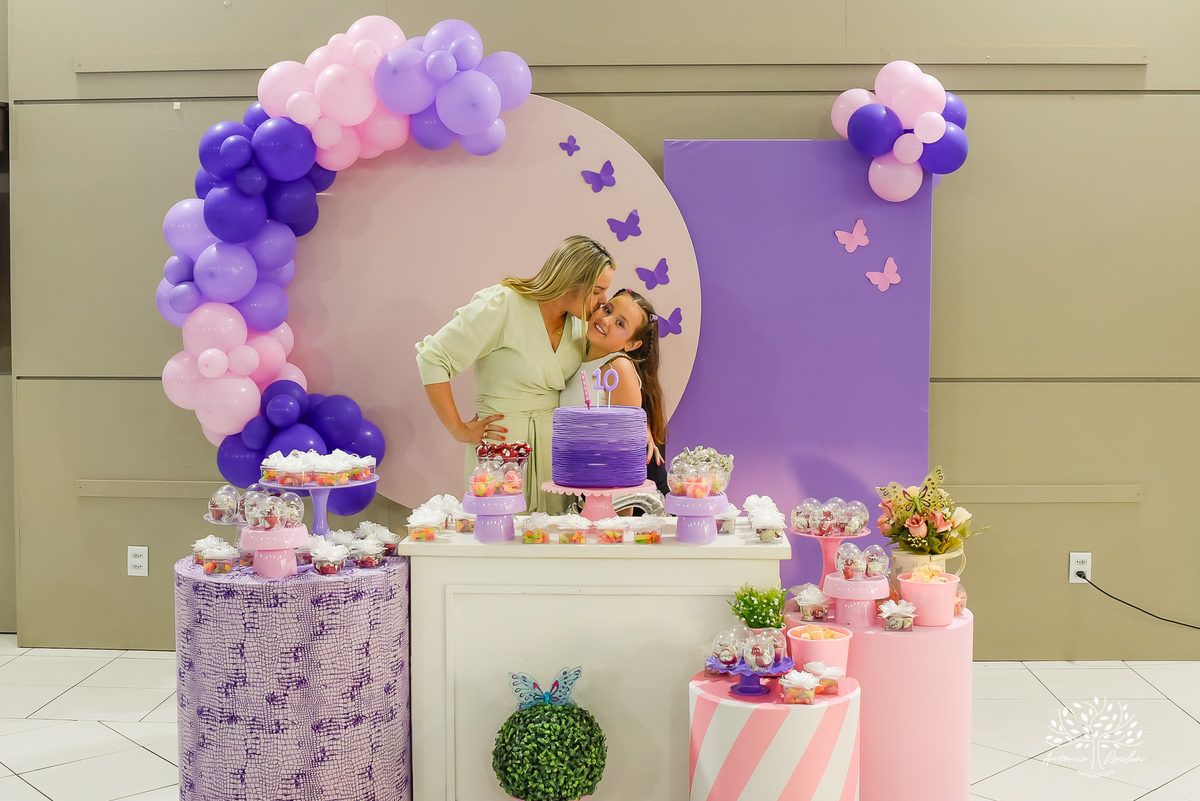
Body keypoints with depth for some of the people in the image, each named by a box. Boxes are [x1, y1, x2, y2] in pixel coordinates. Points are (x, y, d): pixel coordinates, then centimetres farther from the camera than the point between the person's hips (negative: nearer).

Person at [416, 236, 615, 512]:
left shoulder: (578, 318, 5)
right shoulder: (503, 305, -14)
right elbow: (432, 359, -14)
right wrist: (459, 430, -11)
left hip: (555, 444, 6)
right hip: (503, 442, -5)